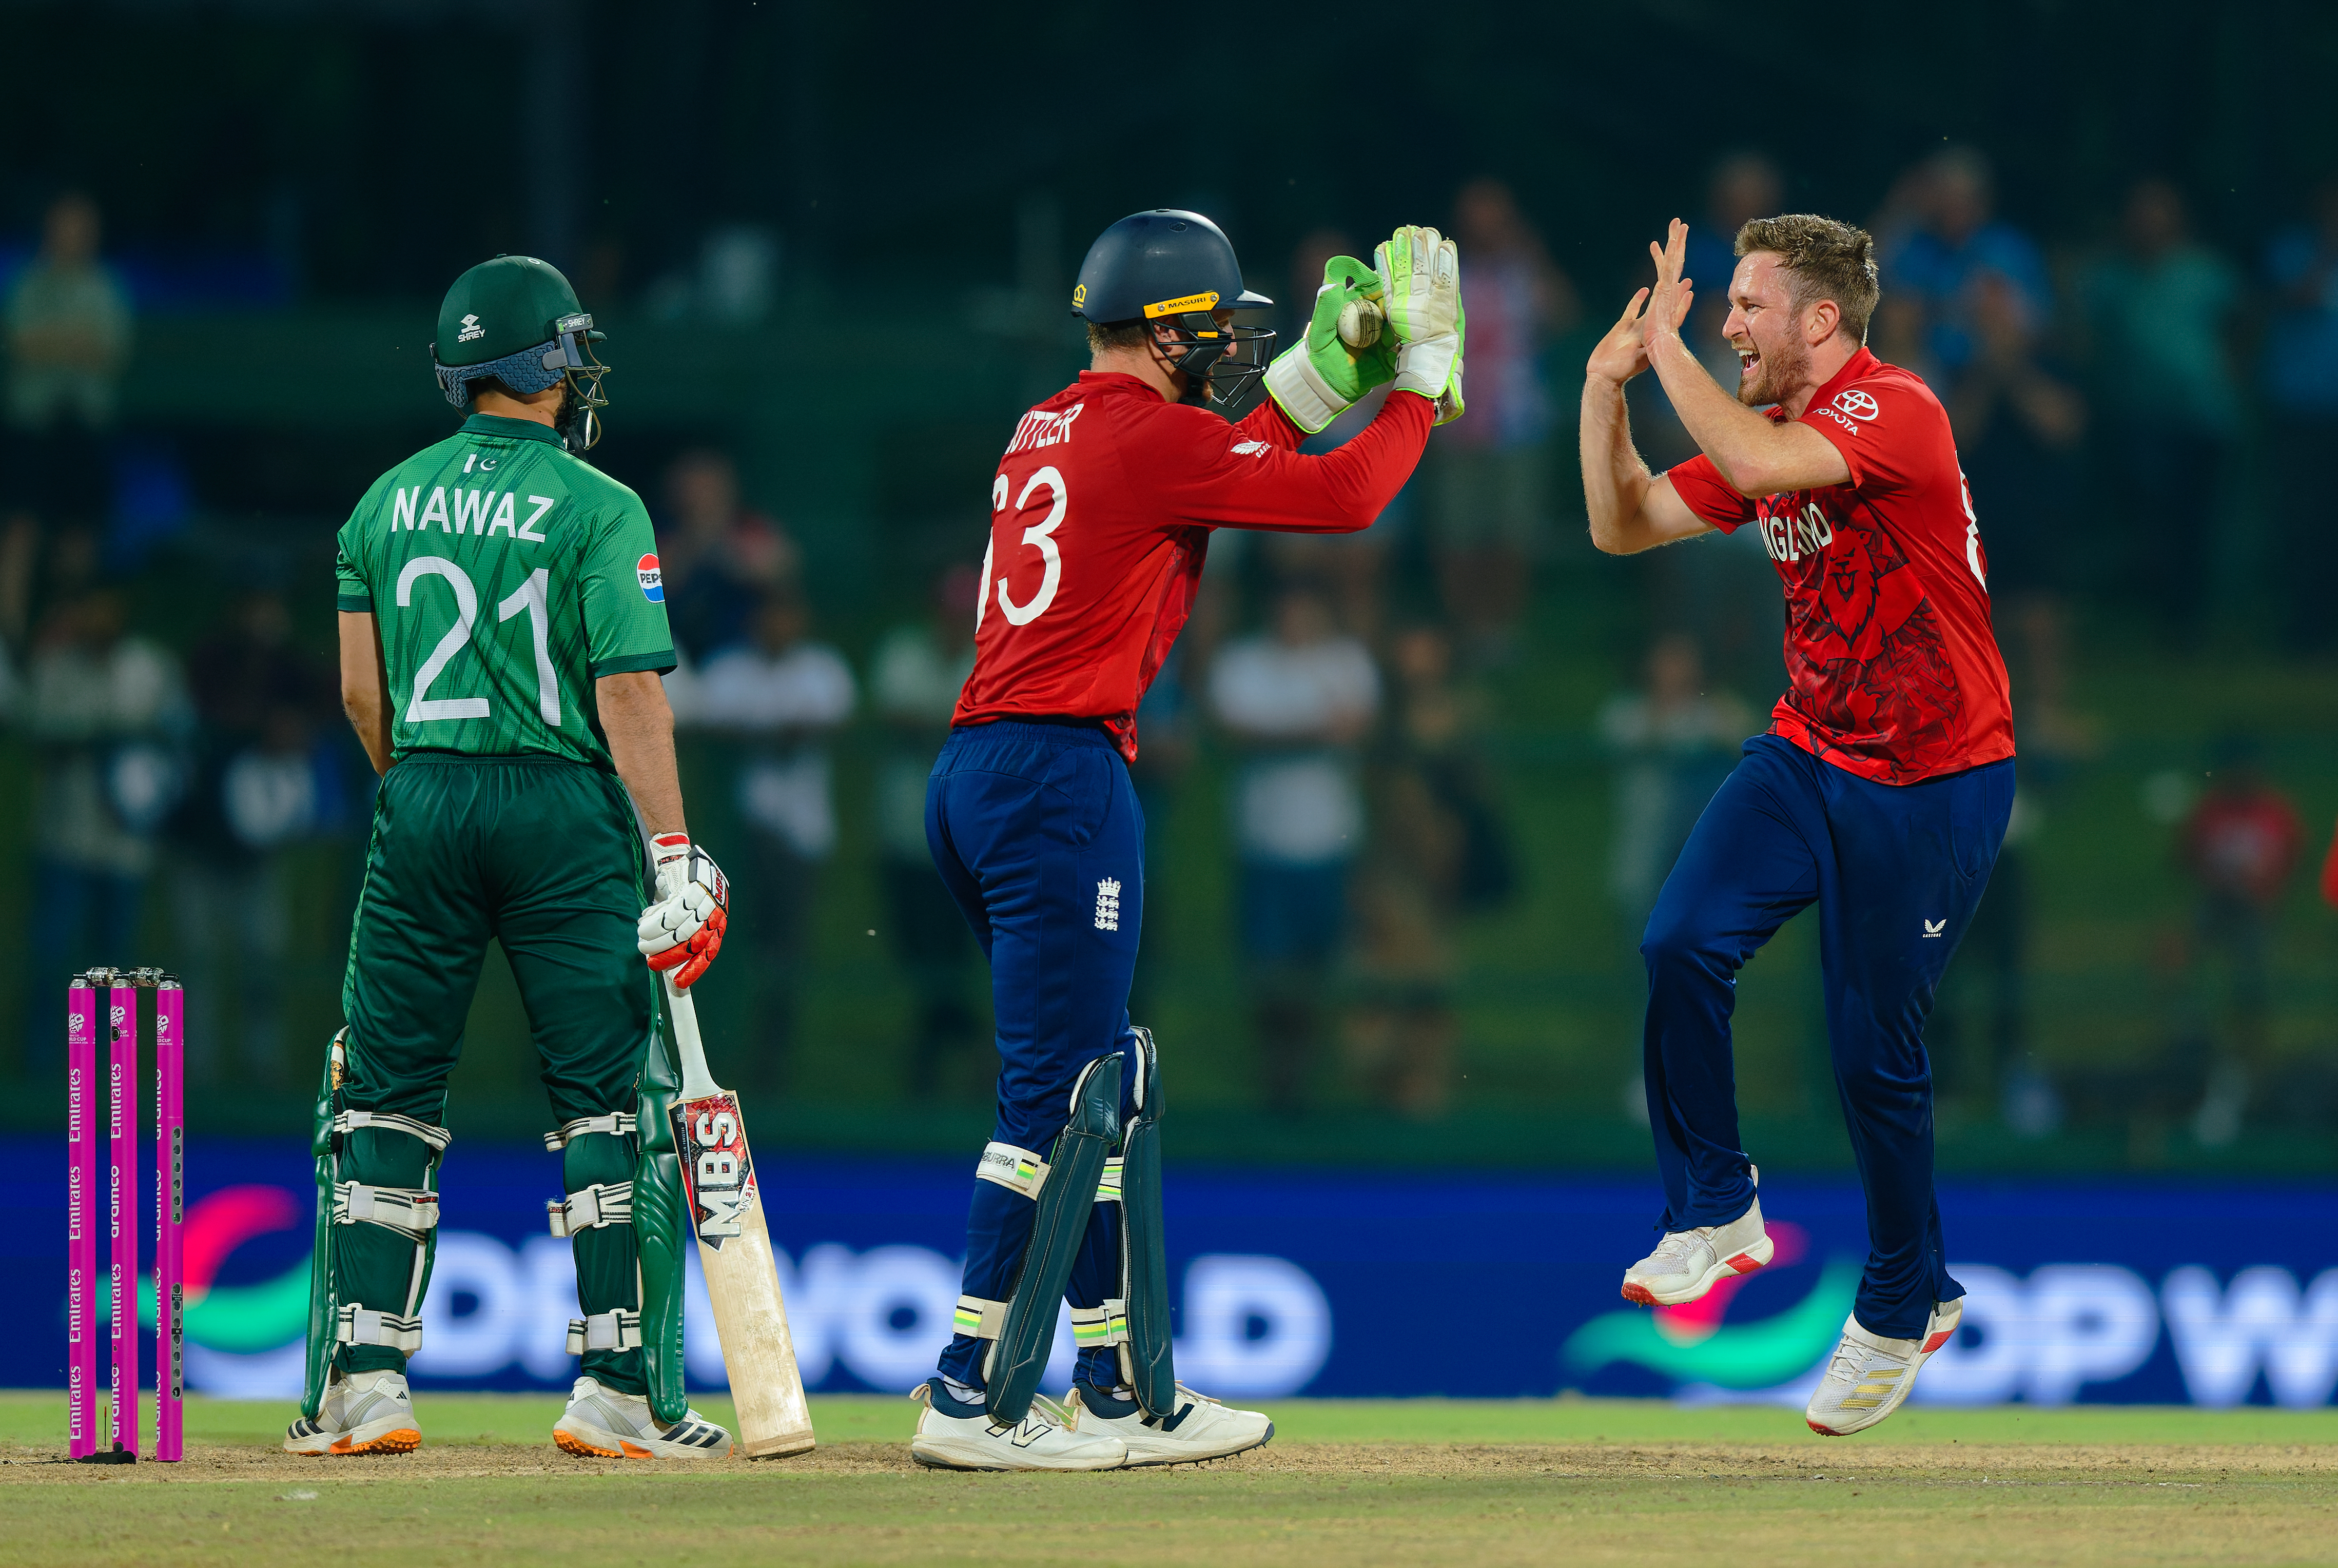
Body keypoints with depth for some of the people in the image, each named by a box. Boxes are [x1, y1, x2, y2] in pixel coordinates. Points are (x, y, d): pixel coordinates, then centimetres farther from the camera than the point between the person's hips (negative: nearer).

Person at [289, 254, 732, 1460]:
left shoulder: (389, 502, 8)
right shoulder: (598, 510, -6)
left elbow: (361, 691, 8)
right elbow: (629, 692, -12)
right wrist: (672, 855, -13)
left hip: (421, 808, 4)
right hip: (561, 809, -4)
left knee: (388, 1091, 8)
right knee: (608, 1094, 1)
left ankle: (365, 1377, 1)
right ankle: (620, 1389, -3)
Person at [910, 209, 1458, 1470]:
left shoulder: (1047, 433, 18)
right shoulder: (1152, 435, -7)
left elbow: (1204, 479, 31)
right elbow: (1344, 499, -6)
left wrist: (1313, 379, 27)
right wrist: (1422, 377, 8)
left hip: (974, 775, 10)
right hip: (1061, 772, -10)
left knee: (1104, 1089, 14)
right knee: (1058, 1093, -8)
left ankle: (1125, 1390, 15)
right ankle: (973, 1397, -9)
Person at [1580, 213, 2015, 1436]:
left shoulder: (1894, 412, -19)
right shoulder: (1768, 428, 8)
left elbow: (1760, 467, -37)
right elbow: (1623, 525, 10)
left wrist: (1668, 349, -25)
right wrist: (1606, 387, -2)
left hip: (1932, 785, -7)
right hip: (1806, 759, 7)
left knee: (1875, 1055, 0)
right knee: (1682, 944, -16)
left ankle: (1901, 1310, 20)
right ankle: (1713, 1211, -1)